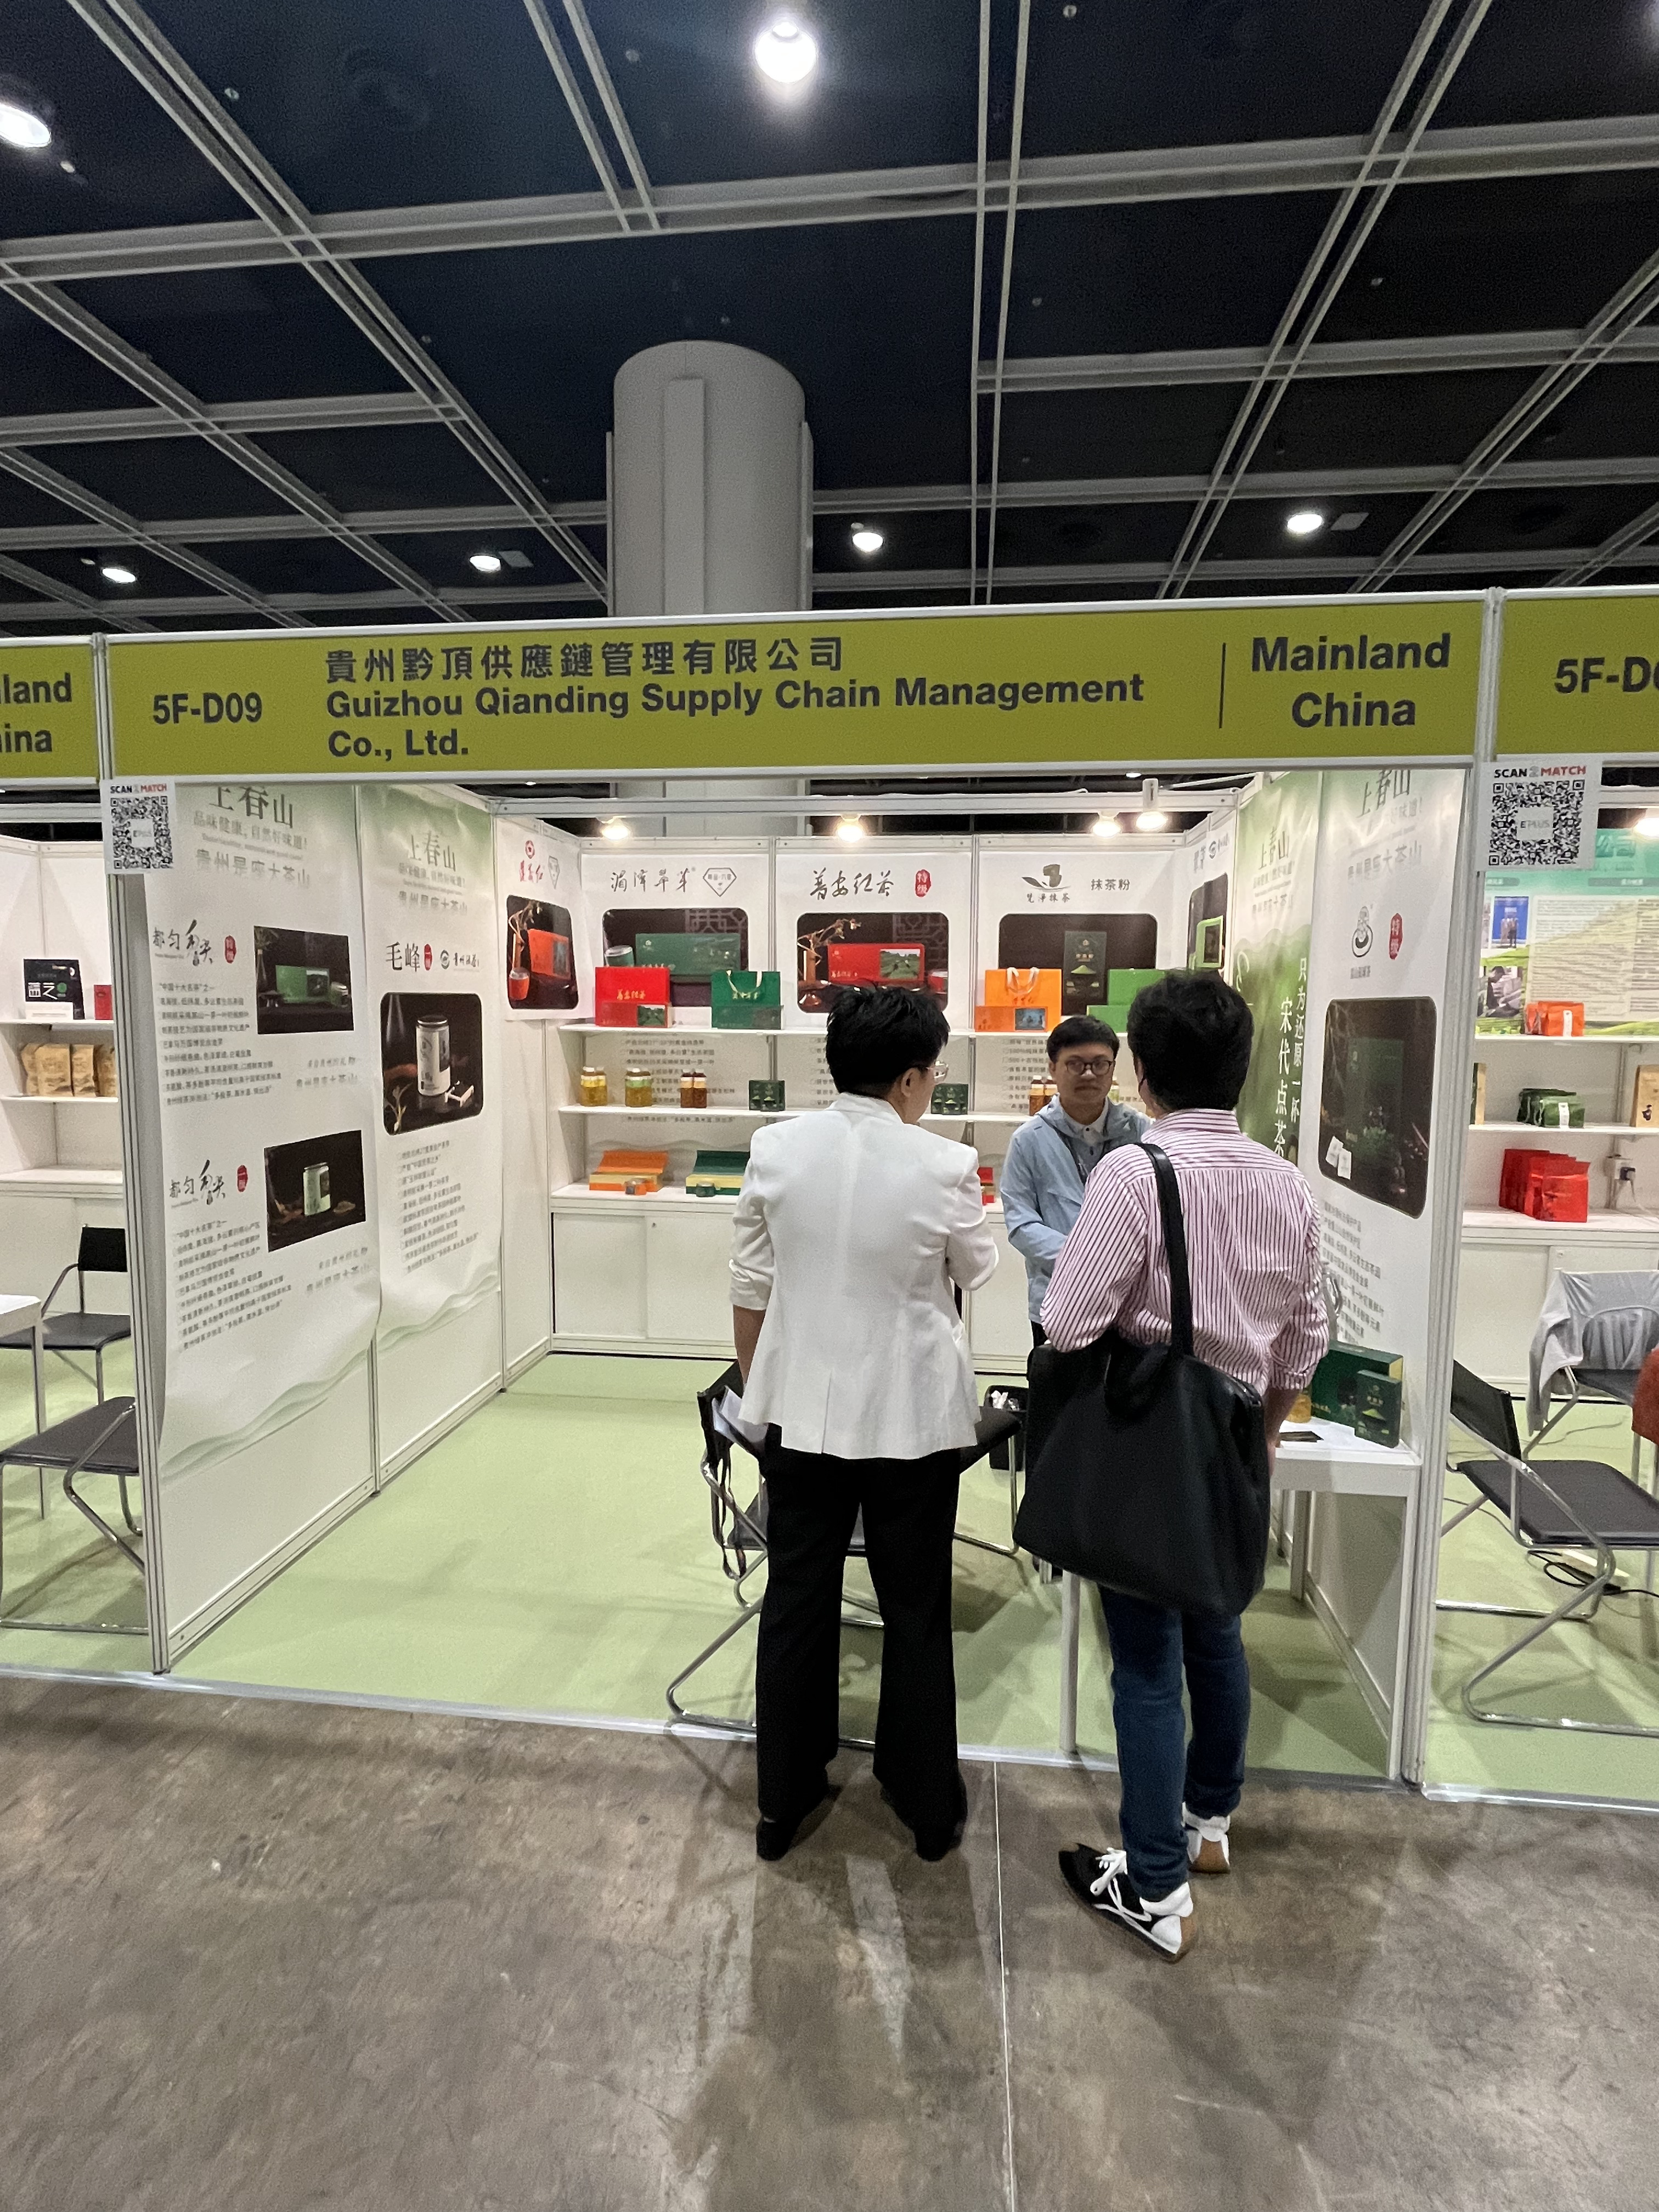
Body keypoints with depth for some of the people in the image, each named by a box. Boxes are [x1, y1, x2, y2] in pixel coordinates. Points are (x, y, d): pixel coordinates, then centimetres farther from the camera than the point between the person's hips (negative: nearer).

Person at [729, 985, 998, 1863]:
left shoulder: (776, 1147, -8)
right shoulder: (943, 1165, -16)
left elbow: (750, 1288, -1)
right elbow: (975, 1272, 3)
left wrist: (757, 1392, 11)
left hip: (800, 1409, 3)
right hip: (911, 1415, -2)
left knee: (795, 1603, 18)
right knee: (915, 1613, 17)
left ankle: (783, 1800, 35)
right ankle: (928, 1806, 35)